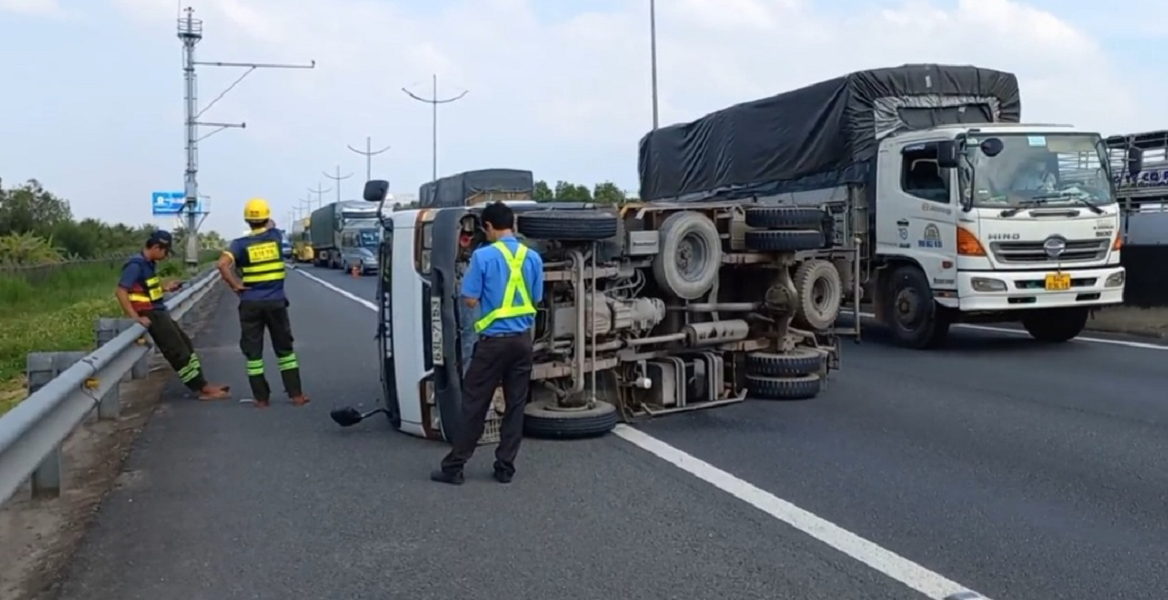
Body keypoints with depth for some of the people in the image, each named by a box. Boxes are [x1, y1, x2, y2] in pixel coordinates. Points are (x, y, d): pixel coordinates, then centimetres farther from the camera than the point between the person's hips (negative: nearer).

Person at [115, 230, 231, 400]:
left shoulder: (149, 264, 10)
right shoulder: (136, 265, -18)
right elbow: (121, 291, -23)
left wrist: (165, 288, 12)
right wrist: (136, 318, -26)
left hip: (159, 312, 10)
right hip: (150, 315, -10)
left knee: (185, 345, 14)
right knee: (178, 351, -6)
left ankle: (202, 384, 19)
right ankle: (202, 388, 1)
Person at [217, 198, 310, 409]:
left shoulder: (240, 244, -5)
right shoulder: (275, 236, 1)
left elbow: (223, 264, -20)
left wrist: (236, 285, -10)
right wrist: (269, 224, 45)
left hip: (250, 303, -1)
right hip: (276, 301, 2)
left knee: (253, 351, 8)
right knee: (284, 349, 12)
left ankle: (261, 398, 9)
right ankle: (296, 394, 12)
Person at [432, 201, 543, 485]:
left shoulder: (483, 256, -12)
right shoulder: (533, 257, 2)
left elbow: (470, 301, -9)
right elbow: (536, 300, 10)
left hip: (494, 340, -4)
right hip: (522, 339, 4)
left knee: (474, 404, 3)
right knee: (515, 405, 10)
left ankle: (453, 467, 9)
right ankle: (505, 467, 14)